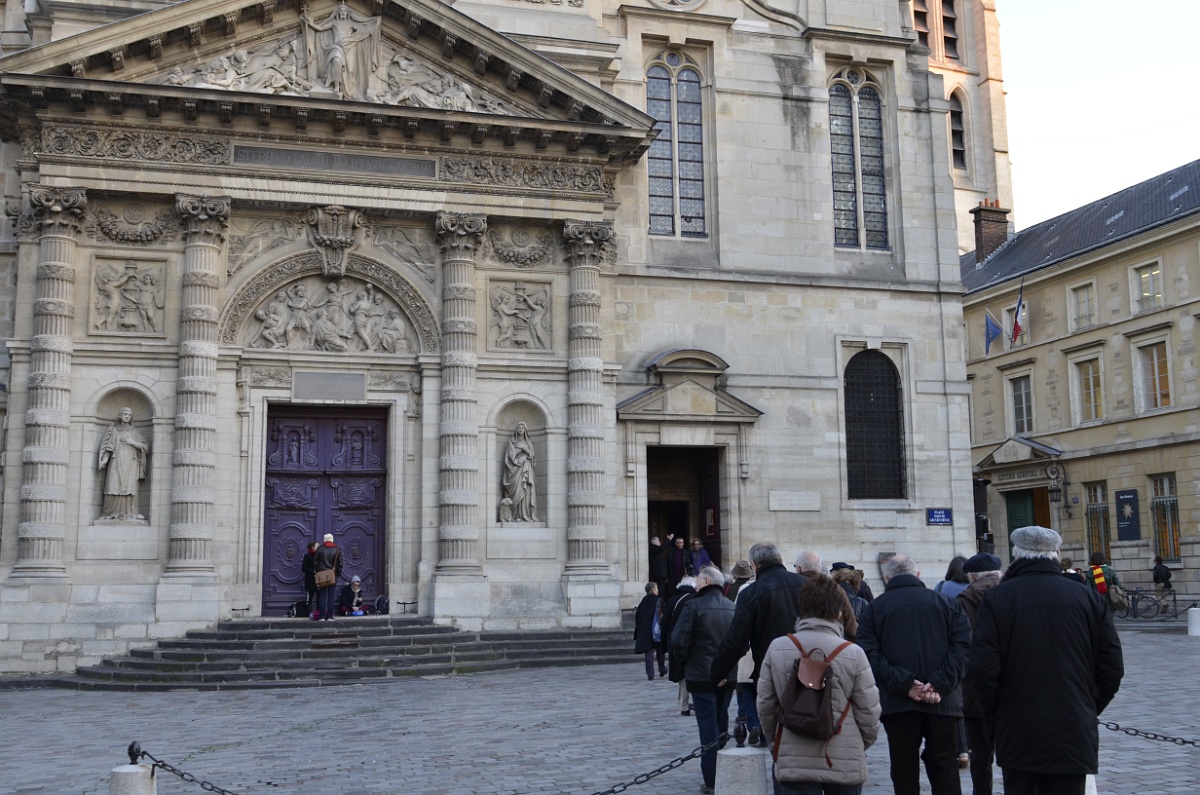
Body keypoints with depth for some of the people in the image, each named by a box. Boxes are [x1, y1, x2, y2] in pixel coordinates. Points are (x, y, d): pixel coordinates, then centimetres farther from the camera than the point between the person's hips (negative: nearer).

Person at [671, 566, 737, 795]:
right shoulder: (732, 607, 4)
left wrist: (685, 661, 2)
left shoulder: (694, 605, -12)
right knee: (721, 724, 18)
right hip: (727, 676, 5)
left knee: (708, 726, 0)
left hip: (701, 675, -5)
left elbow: (678, 640, -16)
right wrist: (729, 665, 8)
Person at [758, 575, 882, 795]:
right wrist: (861, 745, 17)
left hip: (794, 762, 1)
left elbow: (765, 705, 4)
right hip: (845, 762, -1)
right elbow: (869, 711, -3)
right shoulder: (853, 653, -8)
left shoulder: (777, 648, -3)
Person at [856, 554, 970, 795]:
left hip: (898, 702, -1)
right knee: (944, 766, 11)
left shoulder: (875, 608, 4)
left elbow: (870, 655, -8)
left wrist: (904, 684, -13)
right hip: (943, 701, 1)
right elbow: (963, 644, -4)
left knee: (904, 769, 7)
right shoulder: (946, 603, 8)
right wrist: (941, 684, -11)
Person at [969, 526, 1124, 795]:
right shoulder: (1090, 599, -1)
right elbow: (1112, 668, 1)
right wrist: (1090, 708, 14)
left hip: (1018, 735, -1)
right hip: (1074, 735, 1)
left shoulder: (996, 599, -7)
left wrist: (995, 711, 4)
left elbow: (983, 667, -12)